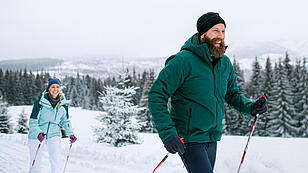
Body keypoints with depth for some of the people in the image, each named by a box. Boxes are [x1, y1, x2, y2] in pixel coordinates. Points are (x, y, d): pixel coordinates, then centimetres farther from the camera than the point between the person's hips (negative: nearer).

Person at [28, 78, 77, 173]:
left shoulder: (63, 104, -4)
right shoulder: (40, 102, -15)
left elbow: (65, 120, 12)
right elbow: (32, 122, -14)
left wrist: (70, 134, -1)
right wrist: (38, 133, -31)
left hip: (54, 135, 2)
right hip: (36, 135, -2)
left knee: (57, 162, -14)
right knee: (35, 164, 5)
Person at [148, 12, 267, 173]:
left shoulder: (225, 63, 6)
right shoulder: (184, 60, -16)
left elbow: (233, 94, 20)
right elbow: (156, 96, -17)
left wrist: (250, 107, -1)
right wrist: (168, 133, -26)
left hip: (212, 138, 7)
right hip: (189, 138, -7)